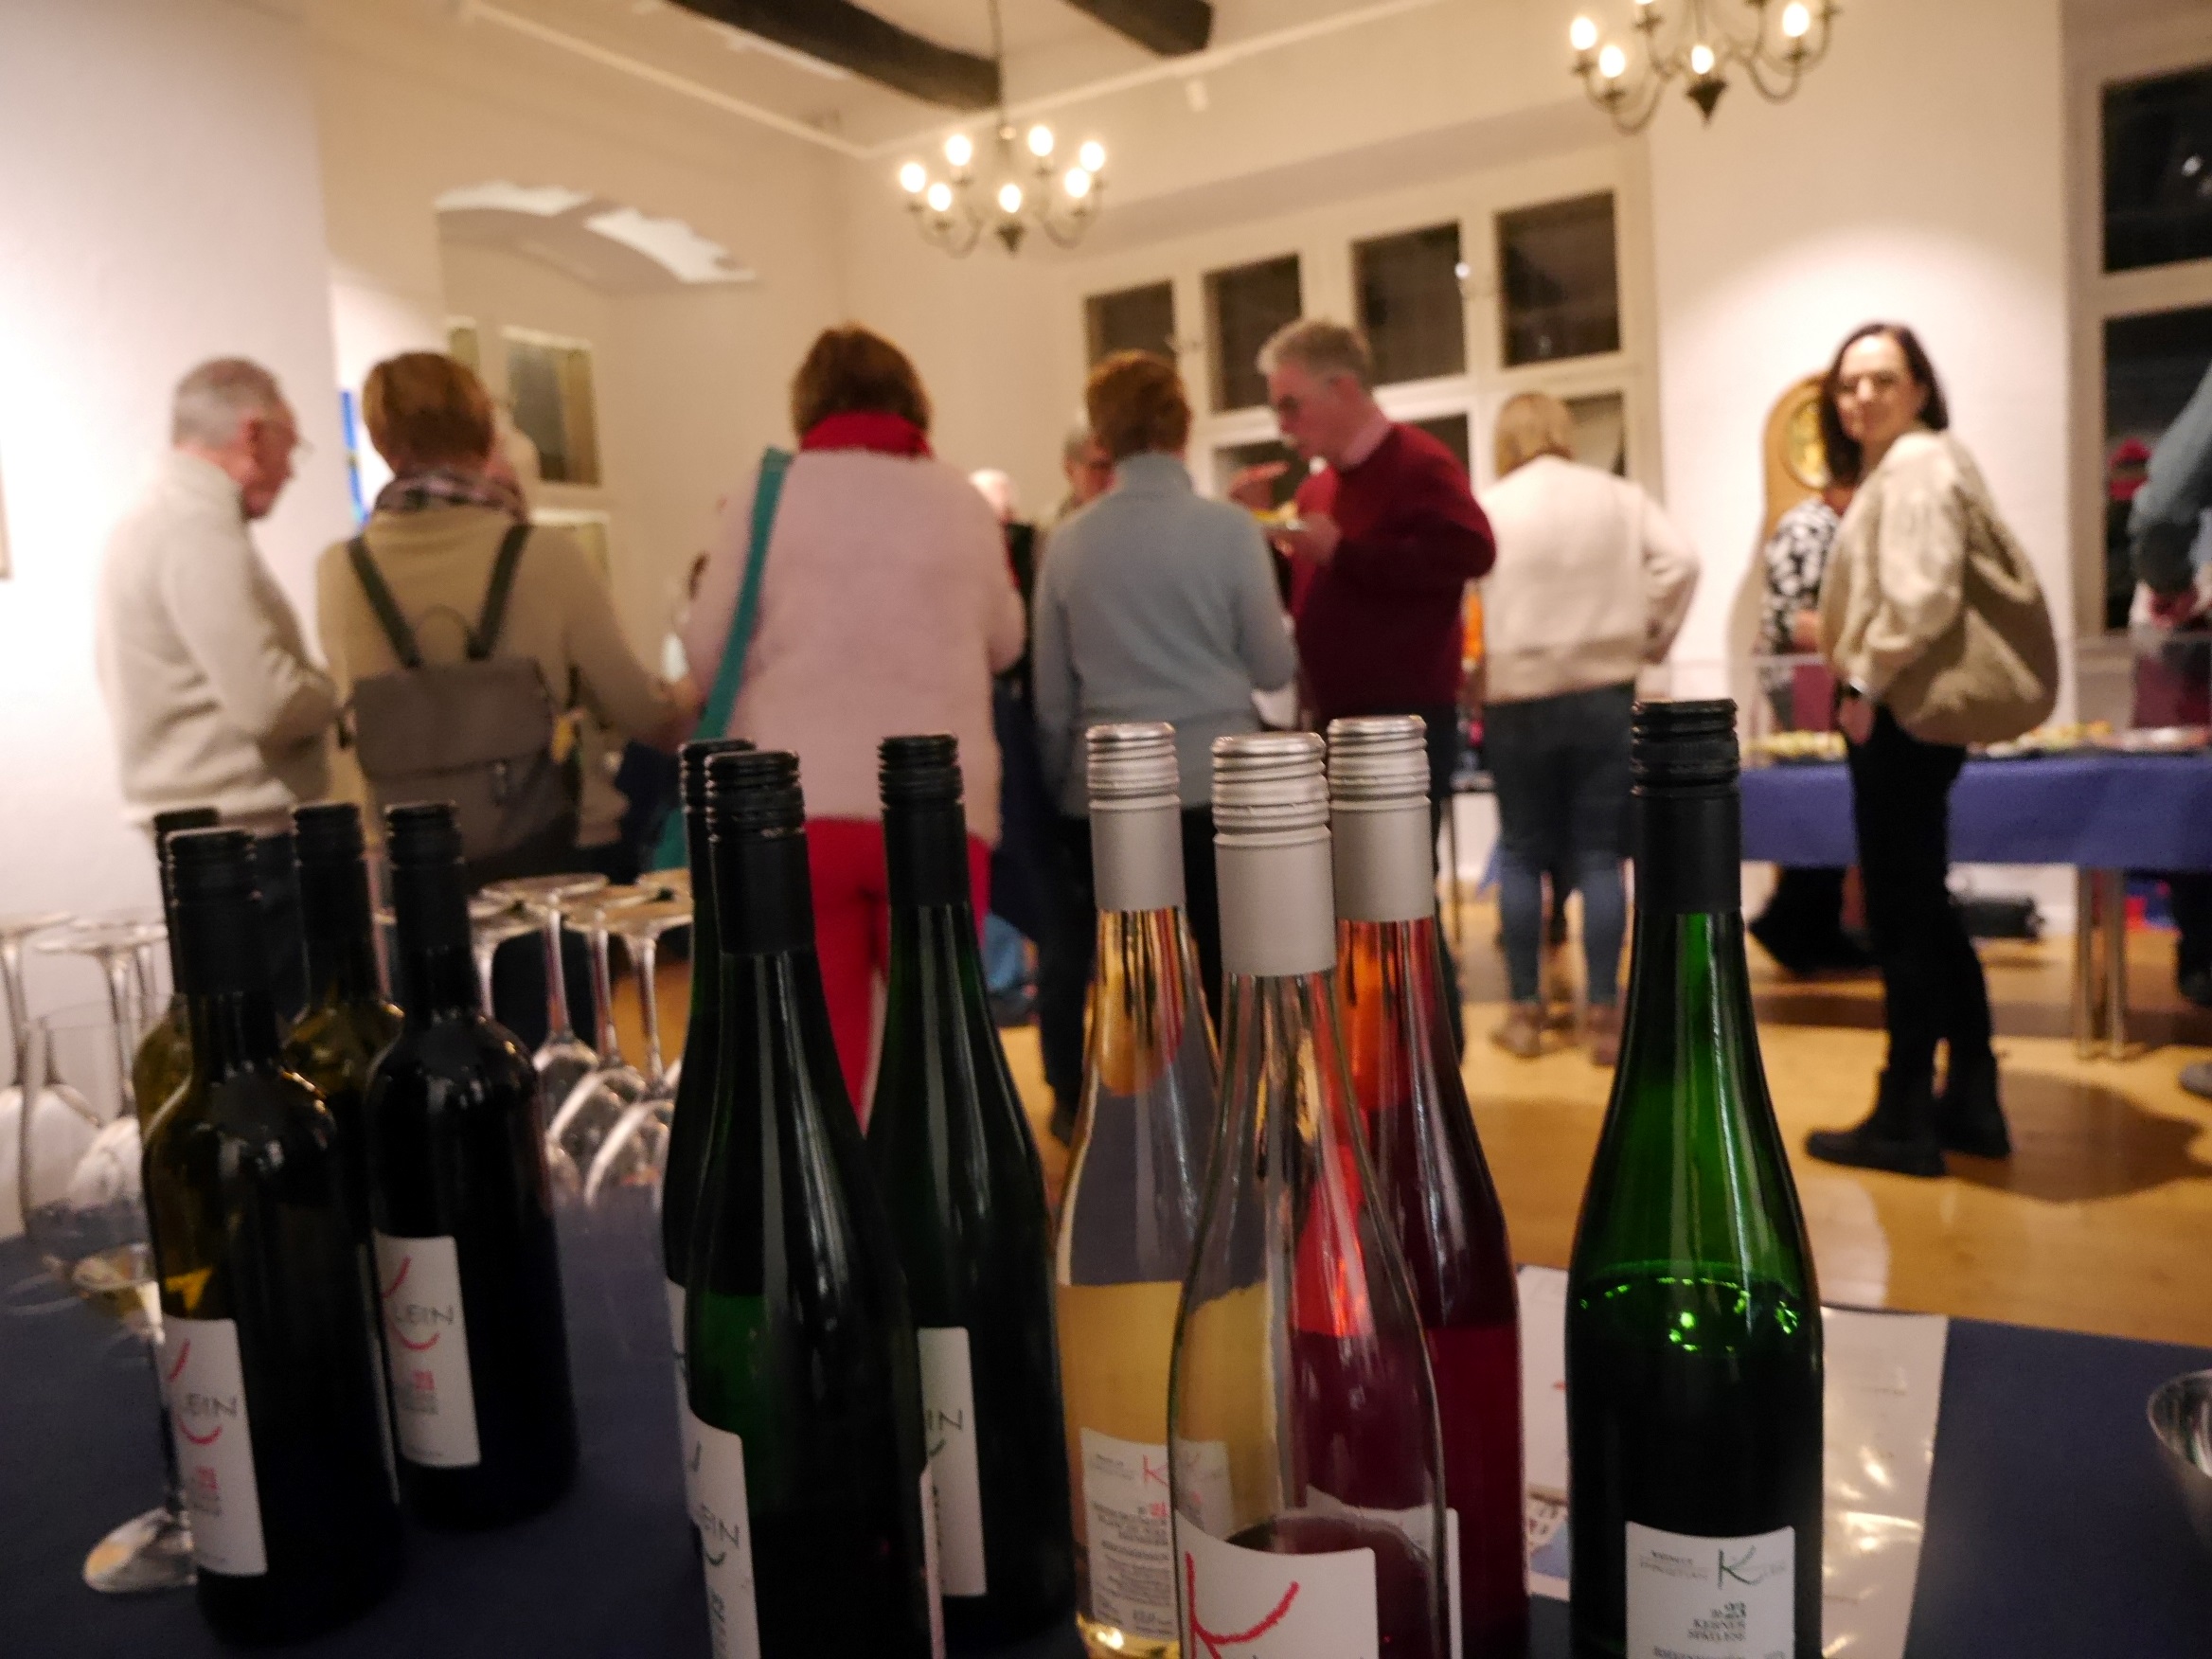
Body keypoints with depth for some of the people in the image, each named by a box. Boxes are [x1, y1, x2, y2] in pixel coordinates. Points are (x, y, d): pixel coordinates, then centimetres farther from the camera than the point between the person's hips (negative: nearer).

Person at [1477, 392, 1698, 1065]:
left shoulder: (1488, 507, 0)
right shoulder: (1619, 496, 6)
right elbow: (1680, 561, -4)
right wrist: (1650, 639, 6)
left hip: (1518, 701, -1)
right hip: (1605, 694, 2)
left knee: (1521, 854, 7)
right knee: (1599, 855, 4)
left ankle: (1525, 1013, 11)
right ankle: (1603, 1017, 5)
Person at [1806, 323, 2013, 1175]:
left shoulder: (1916, 464, -12)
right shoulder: (1888, 469, 20)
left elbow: (1922, 596, -23)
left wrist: (1865, 683, -16)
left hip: (1899, 712, -11)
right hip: (1904, 711, 11)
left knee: (1900, 916, -5)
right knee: (1923, 910, 14)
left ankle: (1904, 1118, 4)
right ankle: (1970, 1099, 22)